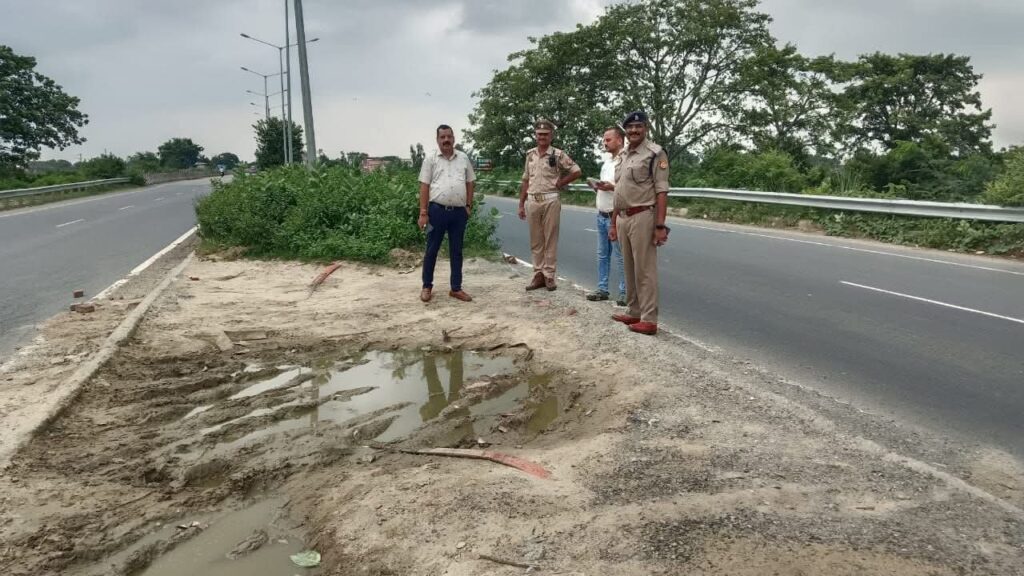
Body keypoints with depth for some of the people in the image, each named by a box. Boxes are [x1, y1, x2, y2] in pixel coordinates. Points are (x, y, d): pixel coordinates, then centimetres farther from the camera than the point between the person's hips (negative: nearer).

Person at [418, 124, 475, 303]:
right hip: (437, 210, -3)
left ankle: (456, 288, 16)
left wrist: (469, 206, 5)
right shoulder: (430, 159, 0)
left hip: (459, 212, 3)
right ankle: (427, 287, 16)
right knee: (432, 250, 5)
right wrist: (423, 213, -8)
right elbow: (424, 187, -3)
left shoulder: (463, 158, 8)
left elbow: (469, 184, 14)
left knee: (456, 251, 9)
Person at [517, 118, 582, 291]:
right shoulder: (530, 155, 12)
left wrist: (559, 183, -4)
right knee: (535, 241, 7)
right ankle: (538, 275, 14)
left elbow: (576, 171, -2)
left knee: (550, 240, 0)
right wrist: (521, 204, 11)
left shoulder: (558, 155, -2)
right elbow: (526, 181, 15)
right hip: (533, 202, 4)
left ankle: (549, 275, 5)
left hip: (550, 201, -4)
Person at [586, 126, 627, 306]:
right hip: (601, 215, 9)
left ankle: (624, 293, 5)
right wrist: (597, 187, 5)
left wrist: (612, 187, -24)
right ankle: (602, 289, 21)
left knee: (620, 256, -3)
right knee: (602, 255, 13)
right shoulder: (606, 163, 17)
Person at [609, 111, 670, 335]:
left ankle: (649, 319, -2)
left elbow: (662, 192, -14)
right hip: (623, 218, 8)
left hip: (642, 217, -8)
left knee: (645, 269, -6)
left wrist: (660, 225, -20)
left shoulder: (655, 153, -8)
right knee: (630, 269, 14)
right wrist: (613, 223, 18)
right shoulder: (624, 156, 16)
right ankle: (633, 312, 24)